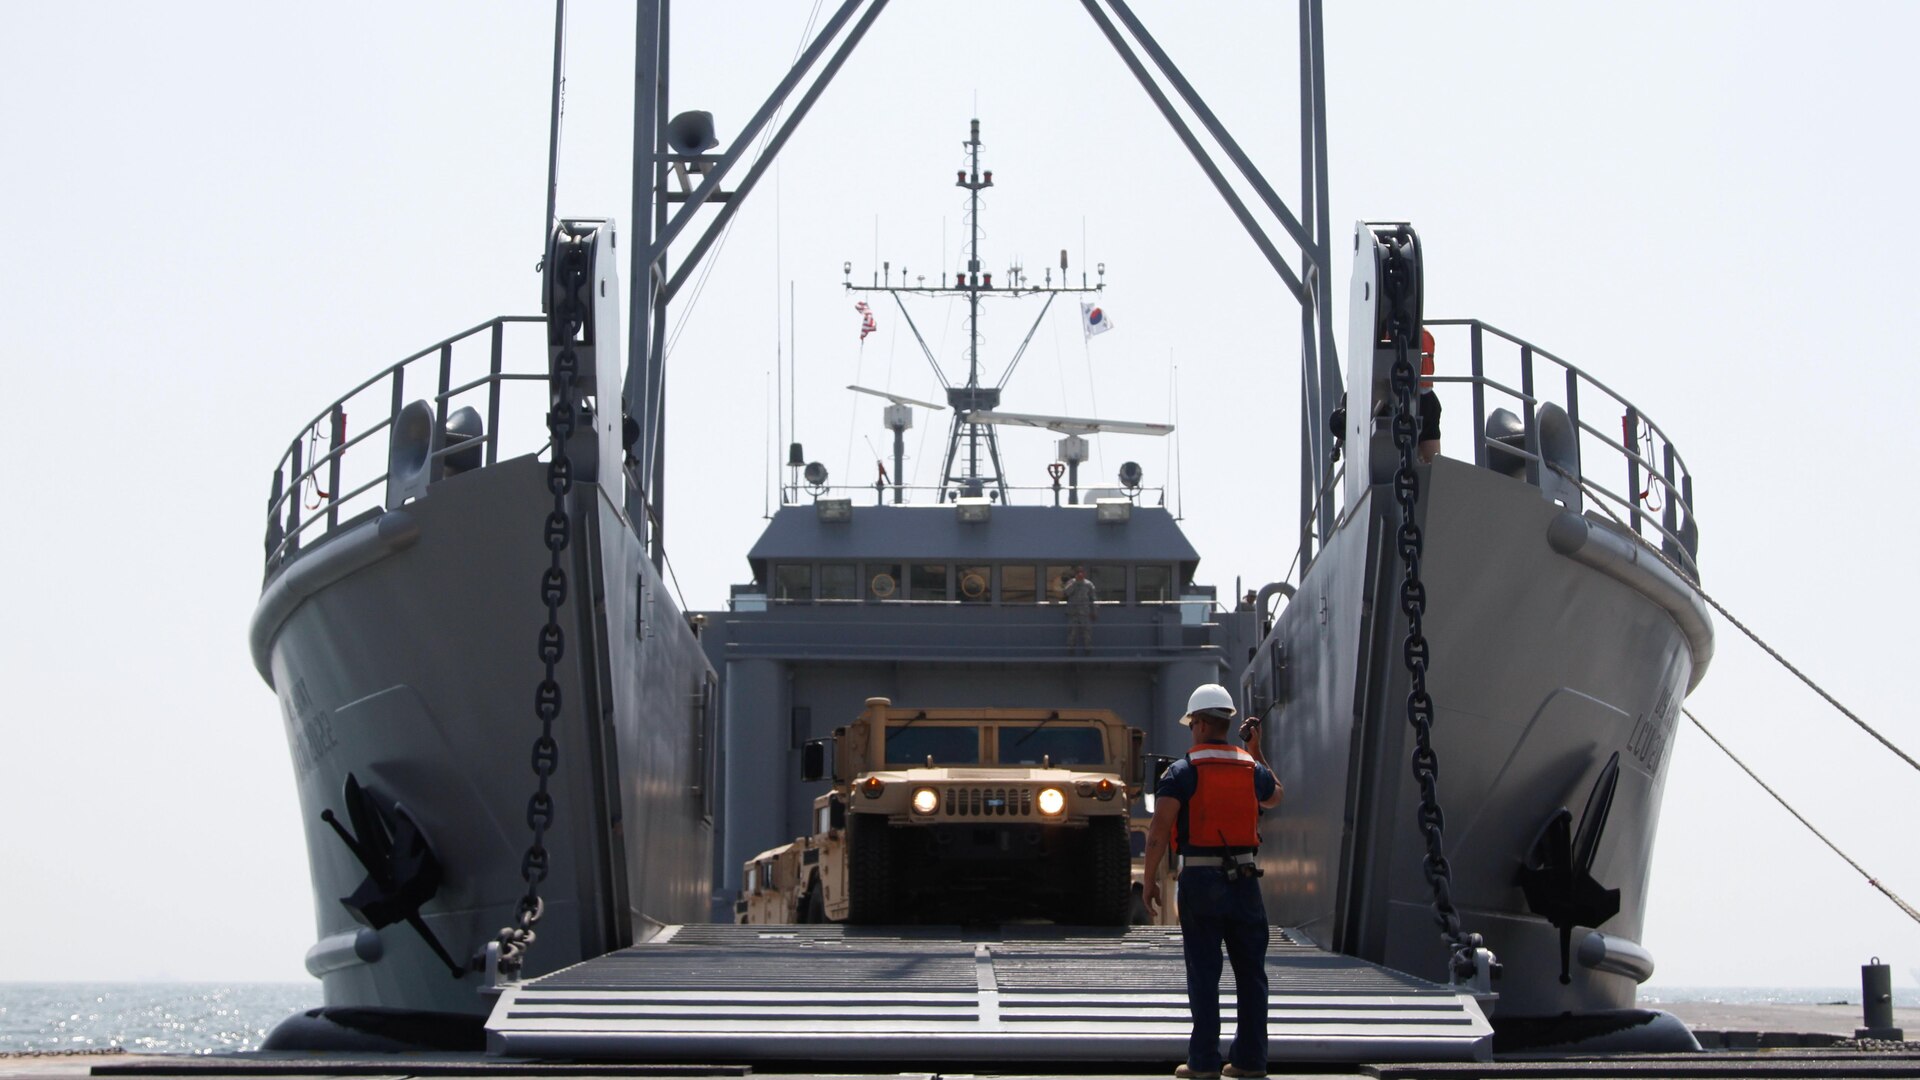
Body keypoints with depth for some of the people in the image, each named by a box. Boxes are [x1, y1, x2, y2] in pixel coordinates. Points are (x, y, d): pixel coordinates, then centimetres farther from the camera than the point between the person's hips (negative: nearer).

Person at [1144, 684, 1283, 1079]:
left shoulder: (1183, 771, -5)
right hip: (1244, 879, 3)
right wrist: (1256, 750, 35)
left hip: (1200, 879, -3)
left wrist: (1150, 880, -7)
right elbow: (1274, 796, 31)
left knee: (1204, 973, 1)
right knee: (1251, 972, 9)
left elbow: (1159, 830, -14)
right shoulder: (1251, 768, 7)